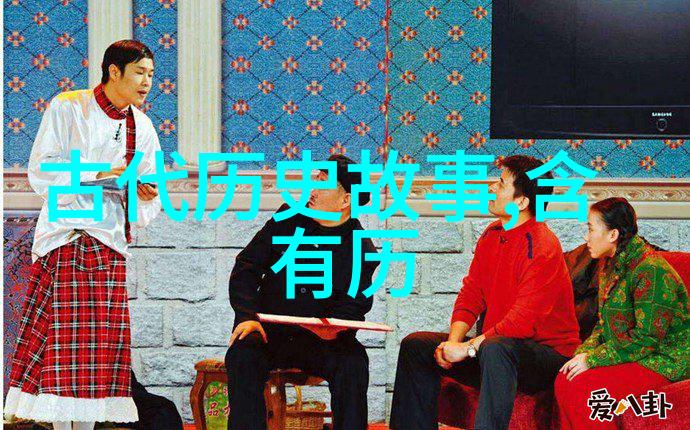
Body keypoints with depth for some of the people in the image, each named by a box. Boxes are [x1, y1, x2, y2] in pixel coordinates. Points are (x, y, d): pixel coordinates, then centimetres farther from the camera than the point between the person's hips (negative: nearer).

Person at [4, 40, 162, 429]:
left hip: (110, 244, 5)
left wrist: (145, 196, -9)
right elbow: (41, 173, -8)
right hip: (63, 236, -5)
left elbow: (151, 201, 15)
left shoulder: (142, 127, 14)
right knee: (61, 342, -9)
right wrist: (96, 176, -16)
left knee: (101, 347, 0)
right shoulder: (67, 108, -1)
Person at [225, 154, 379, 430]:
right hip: (269, 332, 1)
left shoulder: (362, 250, -1)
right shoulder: (289, 218, 6)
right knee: (242, 356, -31)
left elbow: (353, 307, 0)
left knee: (353, 362, -32)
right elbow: (247, 265, 3)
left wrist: (334, 328, -26)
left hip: (321, 339, -1)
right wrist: (248, 316, -13)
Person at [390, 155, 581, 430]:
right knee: (415, 345, 6)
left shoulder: (542, 247, -19)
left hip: (548, 354, -9)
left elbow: (523, 320, -26)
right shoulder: (491, 236, 10)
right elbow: (470, 296, 11)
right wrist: (453, 342, -7)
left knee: (495, 348, -40)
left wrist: (468, 348, -25)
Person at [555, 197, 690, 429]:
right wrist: (584, 352, -2)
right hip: (627, 354, 9)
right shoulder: (609, 264, 11)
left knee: (582, 388, -24)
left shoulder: (651, 271, -21)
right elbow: (605, 324, 18)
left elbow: (646, 339, -23)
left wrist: (592, 358, -19)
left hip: (663, 362, -9)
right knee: (563, 381, -12)